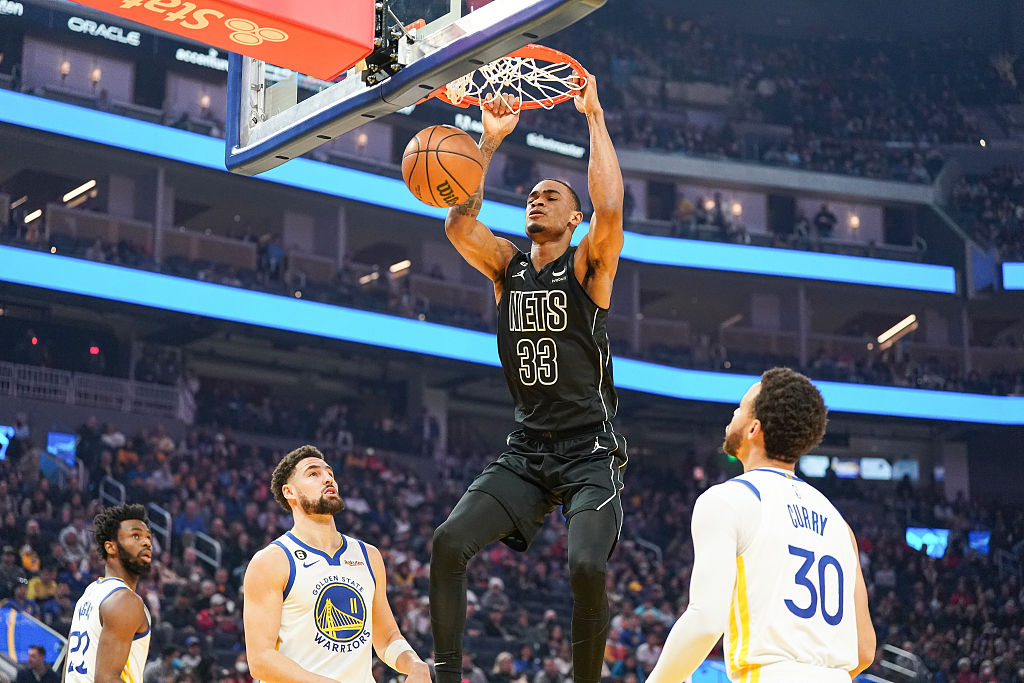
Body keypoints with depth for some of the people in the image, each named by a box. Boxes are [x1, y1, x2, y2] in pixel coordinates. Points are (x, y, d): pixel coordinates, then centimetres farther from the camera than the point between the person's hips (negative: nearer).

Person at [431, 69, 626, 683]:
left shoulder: (589, 265, -2)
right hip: (526, 450, 5)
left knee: (588, 567, -25)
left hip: (591, 452, -4)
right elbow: (458, 224, -5)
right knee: (449, 542, -13)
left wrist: (594, 116, -16)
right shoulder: (507, 265, 11)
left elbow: (610, 206, -22)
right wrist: (490, 142, -5)